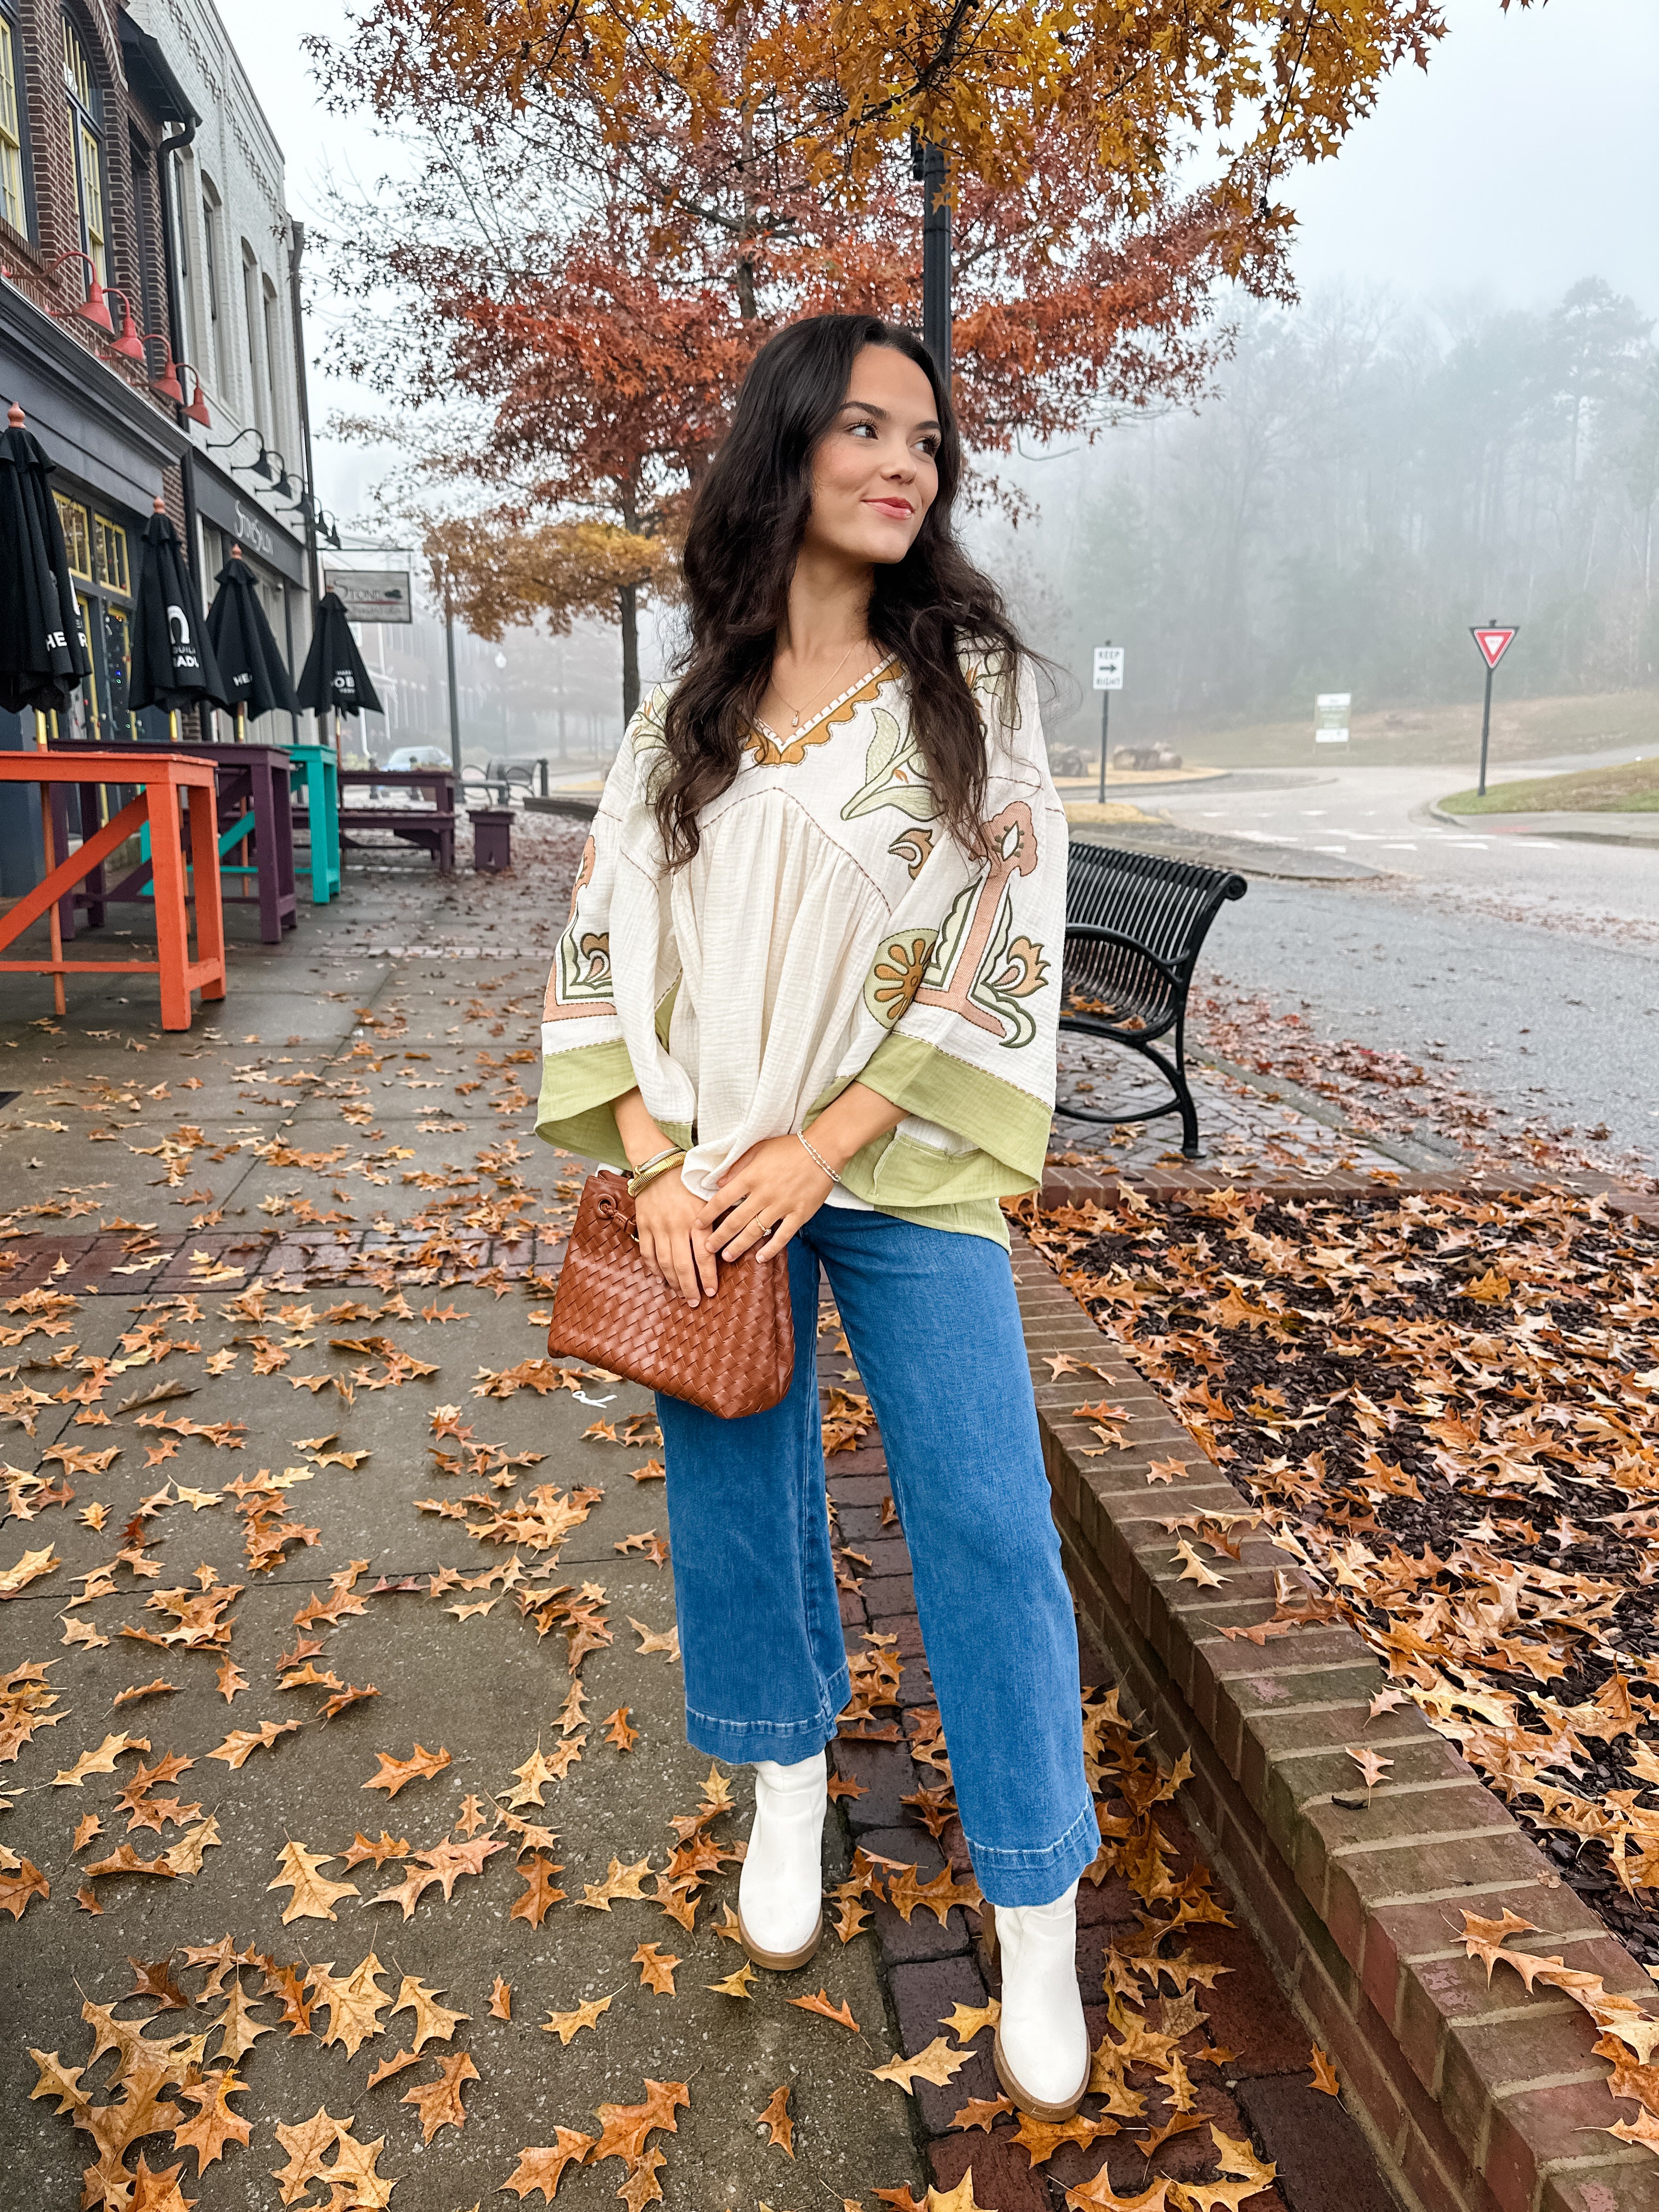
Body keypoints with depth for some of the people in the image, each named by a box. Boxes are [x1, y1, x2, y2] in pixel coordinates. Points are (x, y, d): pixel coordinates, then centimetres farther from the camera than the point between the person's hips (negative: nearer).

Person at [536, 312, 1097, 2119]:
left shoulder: (972, 679, -2)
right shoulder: (688, 708, 5)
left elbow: (1006, 935, -8)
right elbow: (607, 937, 4)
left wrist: (825, 1147, -13)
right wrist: (656, 1158, -9)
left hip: (901, 1171, -2)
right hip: (707, 1180, 3)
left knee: (985, 1523, -1)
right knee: (735, 1488, 14)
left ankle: (1035, 1906, 19)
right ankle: (787, 1784, 39)